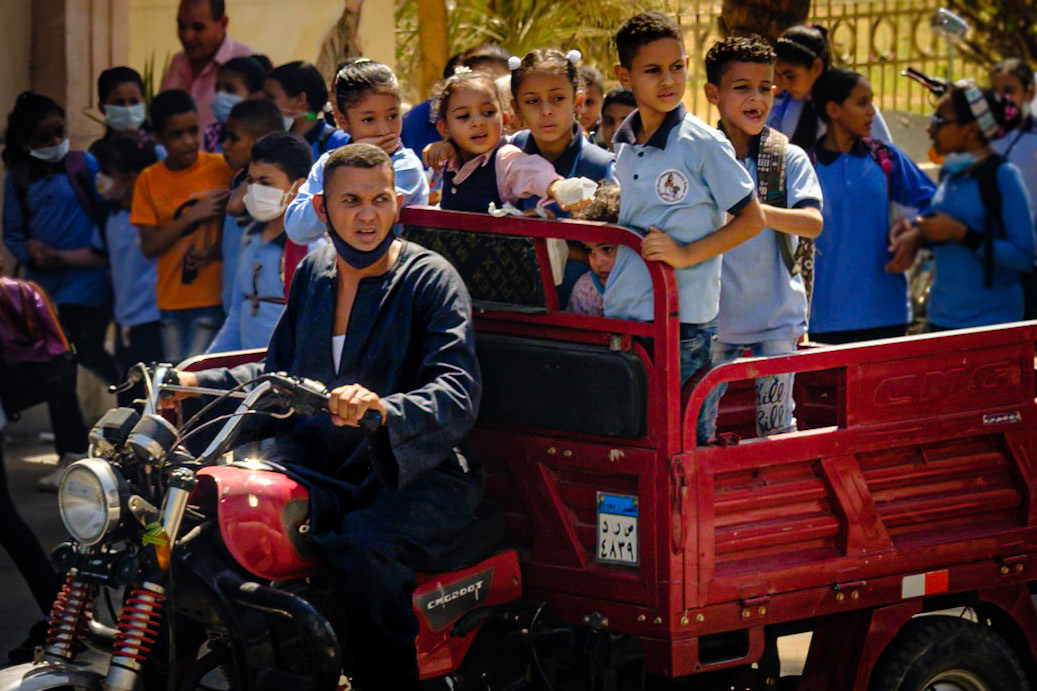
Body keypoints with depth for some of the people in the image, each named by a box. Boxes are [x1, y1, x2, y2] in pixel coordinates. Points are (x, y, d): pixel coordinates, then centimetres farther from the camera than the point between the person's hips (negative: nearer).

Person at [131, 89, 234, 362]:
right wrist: (191, 216, -14)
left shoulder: (221, 168, -4)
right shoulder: (149, 180, 4)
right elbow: (149, 247, -1)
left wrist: (215, 251, -16)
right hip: (171, 299, 4)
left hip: (213, 298, -4)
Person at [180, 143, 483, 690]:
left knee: (364, 550, -36)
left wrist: (384, 410, -40)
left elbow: (458, 393, -20)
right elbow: (280, 369, 25)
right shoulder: (314, 271, 15)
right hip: (316, 466, 6)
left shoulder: (432, 279, -6)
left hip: (415, 471, -6)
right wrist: (197, 385, 8)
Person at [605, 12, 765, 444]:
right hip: (622, 315, 6)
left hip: (683, 321, -6)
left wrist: (688, 253, -16)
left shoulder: (703, 144, -8)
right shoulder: (622, 144, 11)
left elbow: (752, 219, -7)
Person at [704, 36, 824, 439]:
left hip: (776, 318, -1)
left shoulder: (789, 158, -3)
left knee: (775, 424, 2)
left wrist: (759, 213, -34)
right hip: (714, 314, 2)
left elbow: (813, 223, -17)